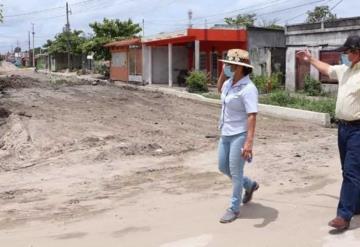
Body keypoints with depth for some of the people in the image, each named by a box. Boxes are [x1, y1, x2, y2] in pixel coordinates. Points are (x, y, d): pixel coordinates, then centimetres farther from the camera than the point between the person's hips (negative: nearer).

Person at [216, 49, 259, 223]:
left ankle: (234, 208, 18)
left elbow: (252, 116, -26)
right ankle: (250, 185, 41)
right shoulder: (229, 83, 4)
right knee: (223, 168, 19)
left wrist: (249, 142, -33)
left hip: (239, 135, -9)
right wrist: (222, 72, 11)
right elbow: (220, 90, 29)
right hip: (226, 134, 9)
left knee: (235, 172, 1)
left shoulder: (248, 88, -21)